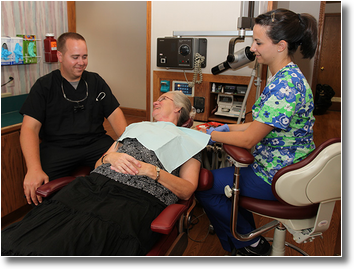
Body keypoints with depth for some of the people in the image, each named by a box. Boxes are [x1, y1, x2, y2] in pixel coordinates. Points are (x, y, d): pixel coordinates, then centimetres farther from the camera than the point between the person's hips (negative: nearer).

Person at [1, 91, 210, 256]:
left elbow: (187, 192, 5)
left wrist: (152, 170, -8)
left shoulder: (189, 139, 19)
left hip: (138, 198, -4)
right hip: (96, 183, 5)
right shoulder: (137, 127, 31)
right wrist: (111, 157, 1)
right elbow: (98, 163, 24)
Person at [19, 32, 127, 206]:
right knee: (36, 189, -29)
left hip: (96, 142, 2)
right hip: (56, 146, -1)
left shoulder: (96, 81, 13)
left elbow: (114, 114, 8)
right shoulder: (44, 86, 4)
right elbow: (29, 128, -5)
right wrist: (34, 169, -22)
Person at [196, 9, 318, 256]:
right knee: (223, 170, 24)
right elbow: (263, 124, 11)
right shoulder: (288, 76, 5)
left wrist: (209, 135, -9)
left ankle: (250, 244, 19)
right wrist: (225, 128, 5)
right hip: (286, 167, 10)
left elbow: (249, 139, -23)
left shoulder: (285, 85, -27)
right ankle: (246, 230, 35)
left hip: (278, 178, -10)